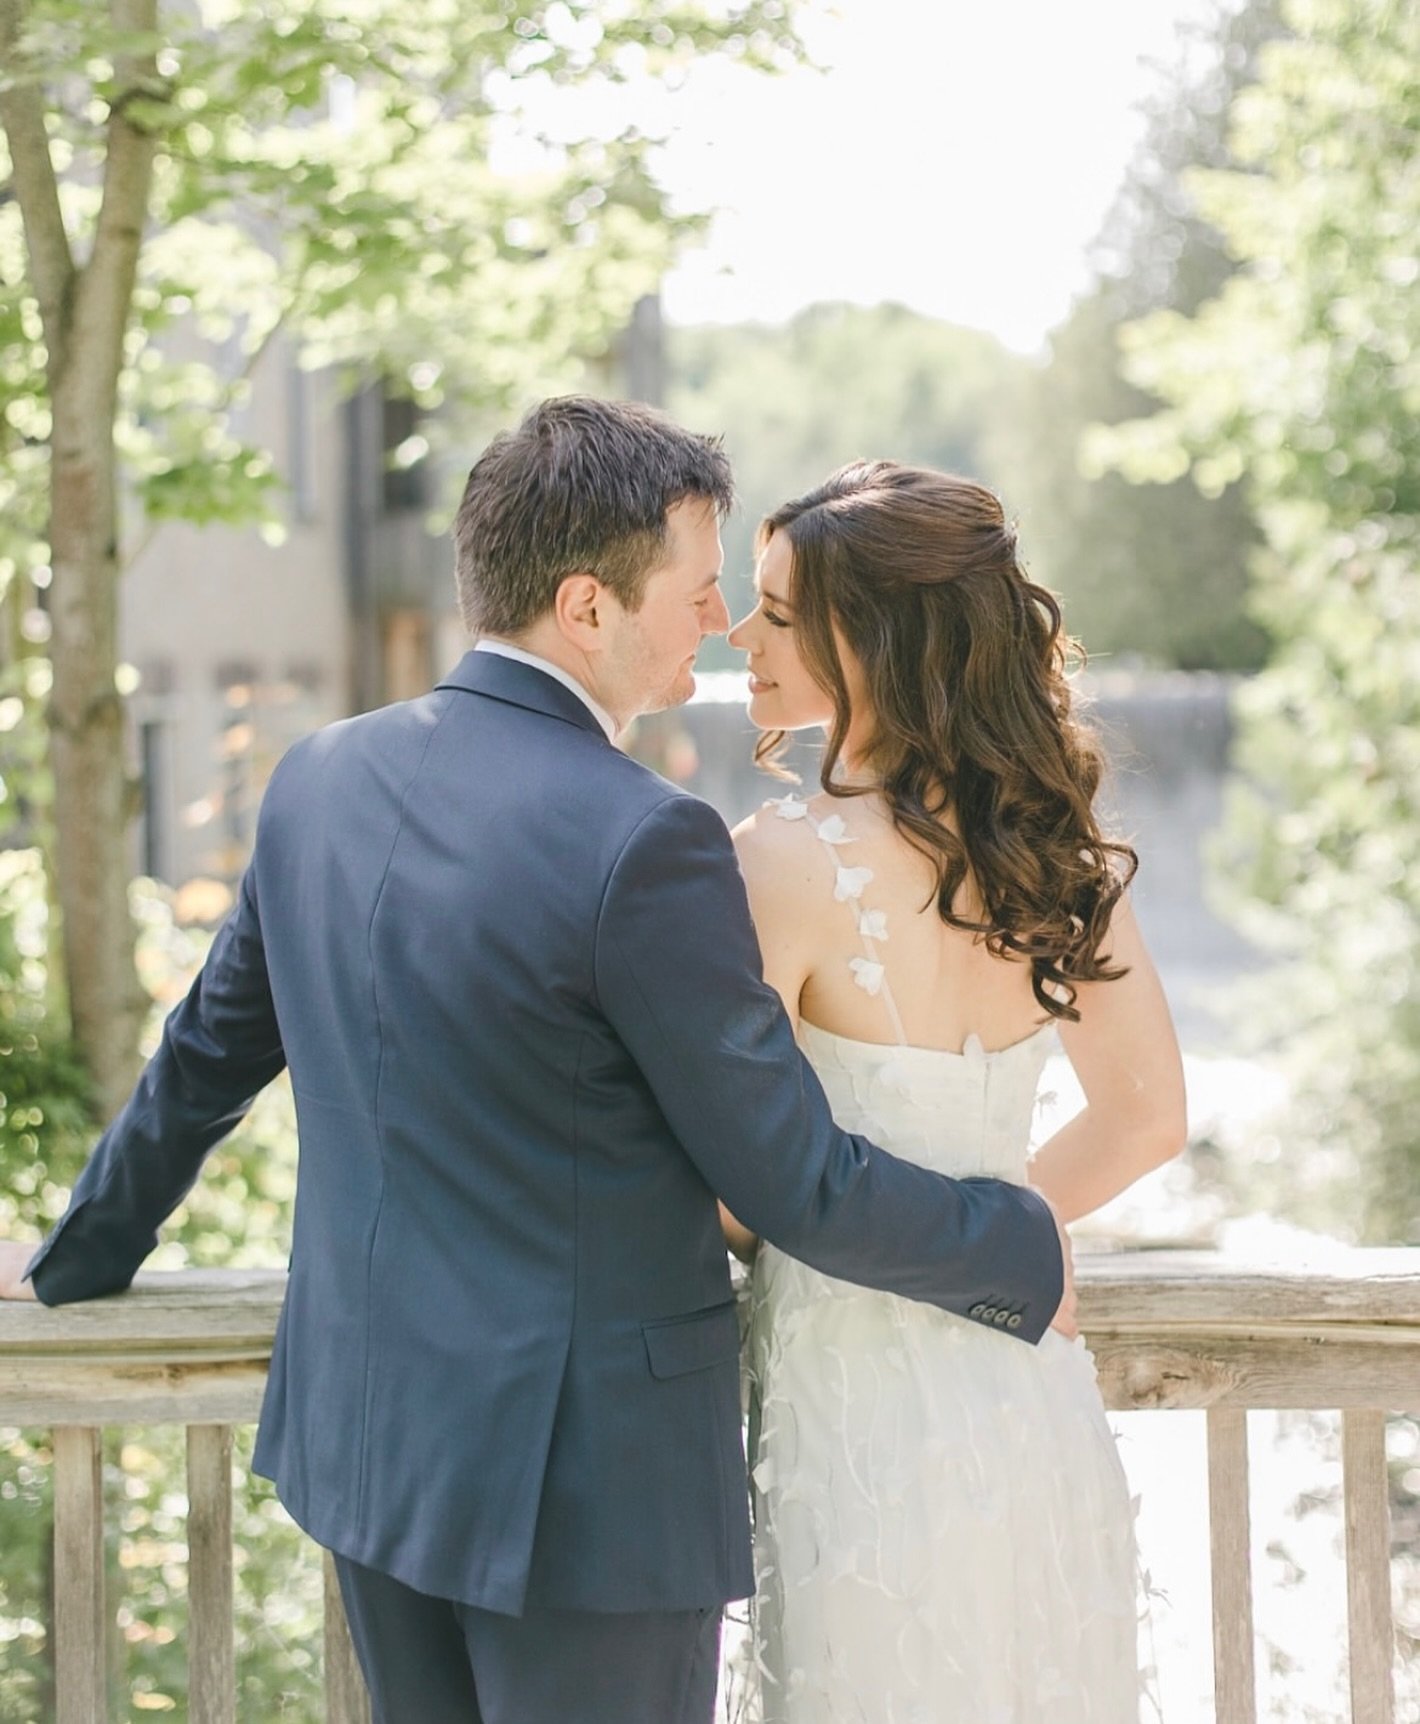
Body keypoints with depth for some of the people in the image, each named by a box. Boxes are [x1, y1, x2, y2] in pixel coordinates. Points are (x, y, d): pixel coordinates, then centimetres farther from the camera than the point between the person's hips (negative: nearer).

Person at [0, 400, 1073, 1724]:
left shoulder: (321, 780, 2)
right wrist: (1027, 1255, 0)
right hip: (586, 1476, -7)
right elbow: (794, 1186, -15)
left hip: (366, 1435, 7)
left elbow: (206, 1055, 16)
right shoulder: (641, 843, -21)